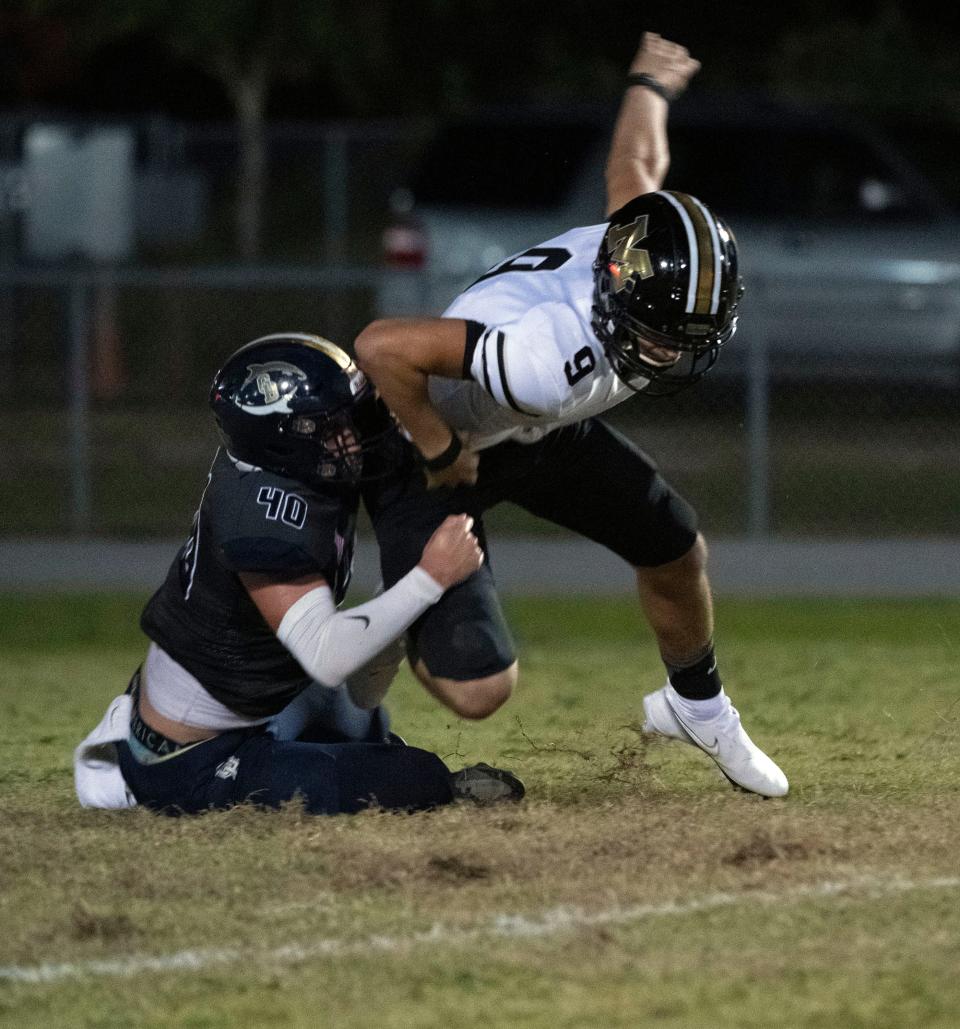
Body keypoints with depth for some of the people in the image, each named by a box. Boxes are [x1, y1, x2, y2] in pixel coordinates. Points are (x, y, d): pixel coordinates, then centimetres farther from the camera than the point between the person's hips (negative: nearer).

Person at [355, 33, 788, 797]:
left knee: (676, 552, 15)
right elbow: (383, 346, -45)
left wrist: (650, 85, 25)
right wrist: (440, 452, -28)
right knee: (478, 690, -16)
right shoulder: (551, 354, -45)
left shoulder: (658, 272, -21)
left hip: (535, 430, 8)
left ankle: (696, 705, 46)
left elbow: (634, 164, 2)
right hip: (437, 441, -8)